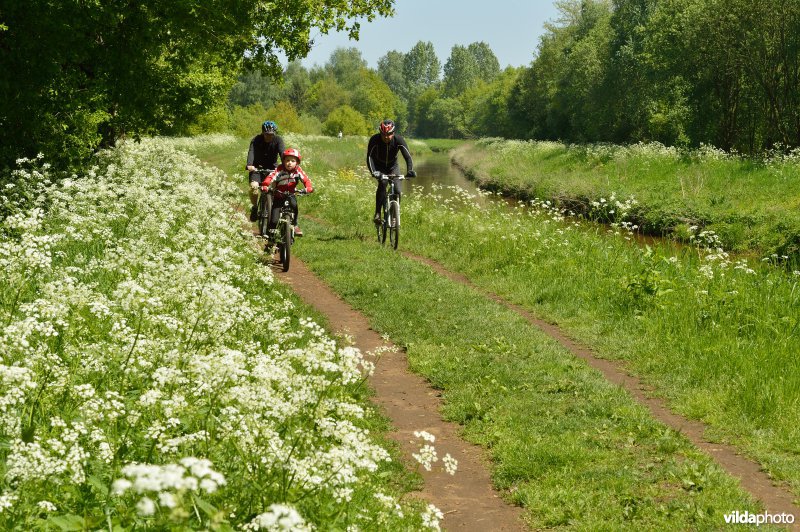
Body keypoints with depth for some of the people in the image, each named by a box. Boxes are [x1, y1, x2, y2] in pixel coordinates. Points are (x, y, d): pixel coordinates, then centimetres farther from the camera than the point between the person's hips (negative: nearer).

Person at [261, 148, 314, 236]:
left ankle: (294, 225, -13)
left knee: (294, 204, -32)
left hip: (290, 195, 1)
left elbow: (305, 179, -21)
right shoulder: (279, 169, -18)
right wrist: (264, 185, -51)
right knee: (274, 220, -10)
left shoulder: (298, 170, -10)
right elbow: (271, 177, -31)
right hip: (278, 196, -1)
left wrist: (309, 187, -42)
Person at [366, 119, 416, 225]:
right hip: (379, 167, -1)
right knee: (382, 185, -29)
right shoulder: (375, 140, -28)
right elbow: (370, 157, -34)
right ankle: (377, 214, -23)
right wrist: (373, 172, -50)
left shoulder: (399, 140, -26)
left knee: (397, 190, -15)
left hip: (393, 166, 2)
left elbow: (408, 156, -31)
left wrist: (410, 170, -49)